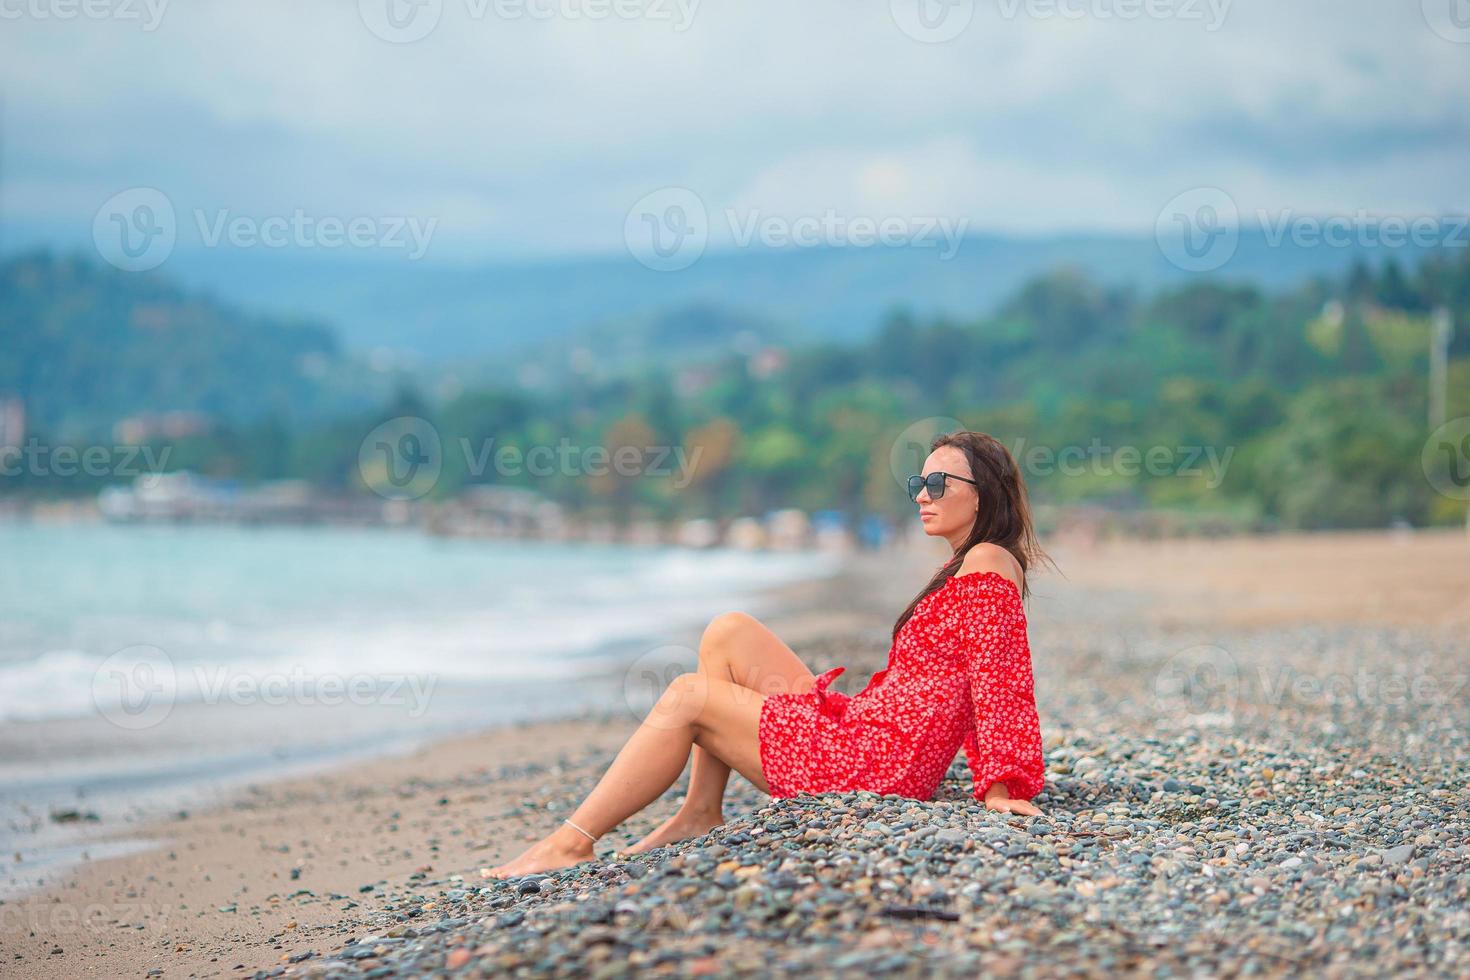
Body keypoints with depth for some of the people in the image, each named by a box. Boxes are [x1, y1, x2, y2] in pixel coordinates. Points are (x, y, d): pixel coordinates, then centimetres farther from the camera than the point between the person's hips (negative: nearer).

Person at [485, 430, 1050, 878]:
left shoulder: (987, 562, -11)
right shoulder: (961, 569, 19)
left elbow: (998, 678, -17)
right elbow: (976, 684, 19)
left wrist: (1001, 787, -21)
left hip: (874, 763, -10)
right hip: (860, 727, 10)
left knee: (687, 698, -8)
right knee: (728, 633, 9)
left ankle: (572, 843, -5)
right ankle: (702, 812, 3)